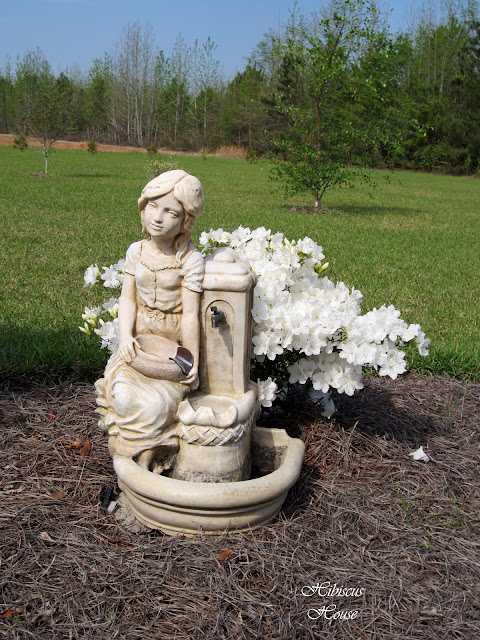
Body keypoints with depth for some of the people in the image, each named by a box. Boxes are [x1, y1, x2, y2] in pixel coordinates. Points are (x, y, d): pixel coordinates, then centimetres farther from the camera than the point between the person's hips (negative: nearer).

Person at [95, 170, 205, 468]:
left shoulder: (191, 260, -15)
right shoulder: (136, 251, -1)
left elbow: (190, 315, -16)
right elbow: (128, 298, 4)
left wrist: (193, 364, -14)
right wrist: (126, 336, -12)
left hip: (175, 343, -4)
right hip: (142, 337, 4)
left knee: (157, 398, -20)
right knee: (123, 392, -15)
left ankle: (145, 459, -1)